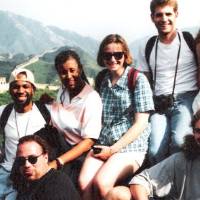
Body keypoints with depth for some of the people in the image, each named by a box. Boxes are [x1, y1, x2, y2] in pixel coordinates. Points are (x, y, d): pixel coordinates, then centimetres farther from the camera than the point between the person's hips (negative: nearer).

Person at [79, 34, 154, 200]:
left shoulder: (138, 79, -3)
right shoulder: (102, 80, 12)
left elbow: (141, 123, -8)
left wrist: (113, 149, -11)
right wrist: (103, 147, 2)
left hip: (130, 145, -4)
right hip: (103, 144, 4)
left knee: (101, 183, -28)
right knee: (84, 183, -23)